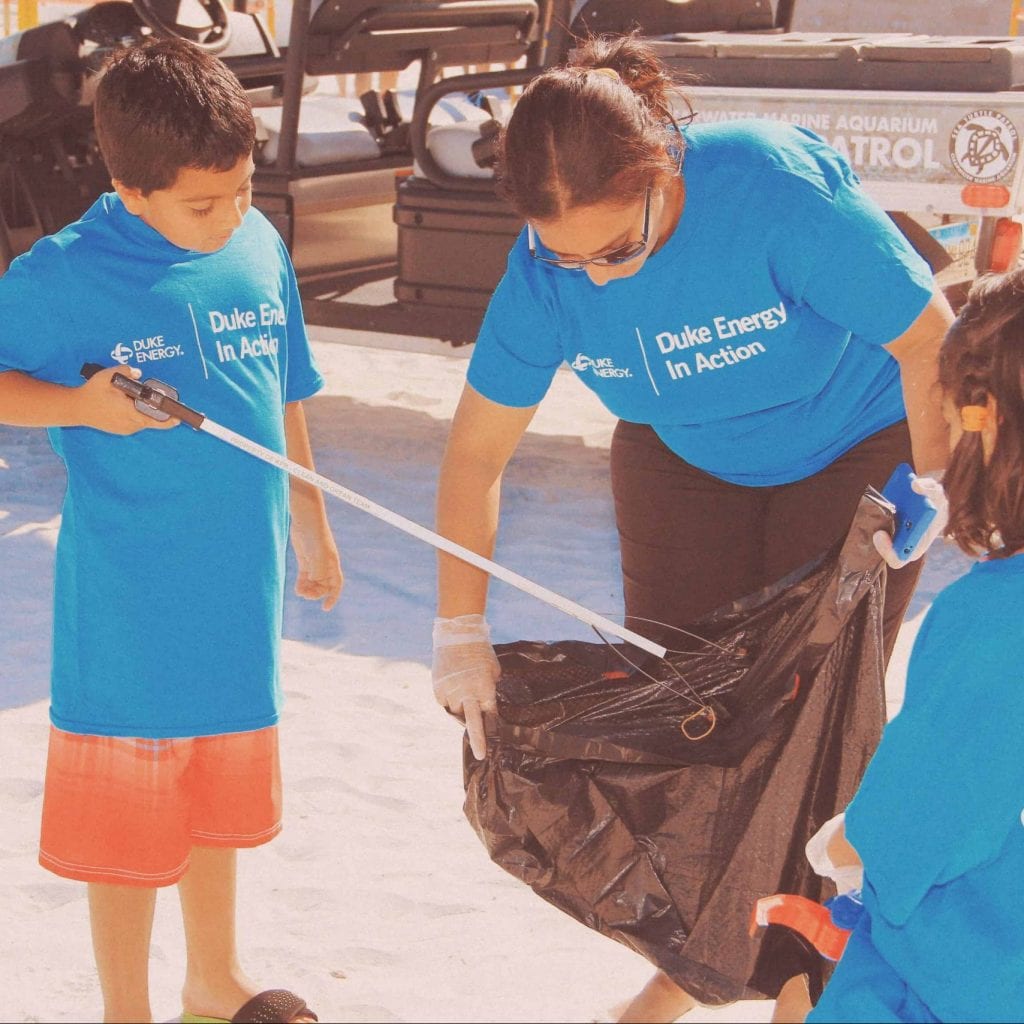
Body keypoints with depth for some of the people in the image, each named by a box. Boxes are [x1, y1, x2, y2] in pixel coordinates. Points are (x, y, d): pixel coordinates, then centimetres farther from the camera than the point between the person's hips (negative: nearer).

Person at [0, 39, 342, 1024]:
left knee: (219, 795, 22)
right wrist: (82, 405, -23)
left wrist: (311, 525, 20)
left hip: (239, 593, 5)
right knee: (127, 820, 7)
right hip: (127, 614, -5)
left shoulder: (259, 245, 0)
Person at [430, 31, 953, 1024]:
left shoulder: (777, 189, -37)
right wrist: (460, 629, -14)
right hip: (682, 459, 4)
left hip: (854, 443, -3)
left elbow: (928, 337, -25)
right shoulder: (544, 271, -22)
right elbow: (476, 451, -12)